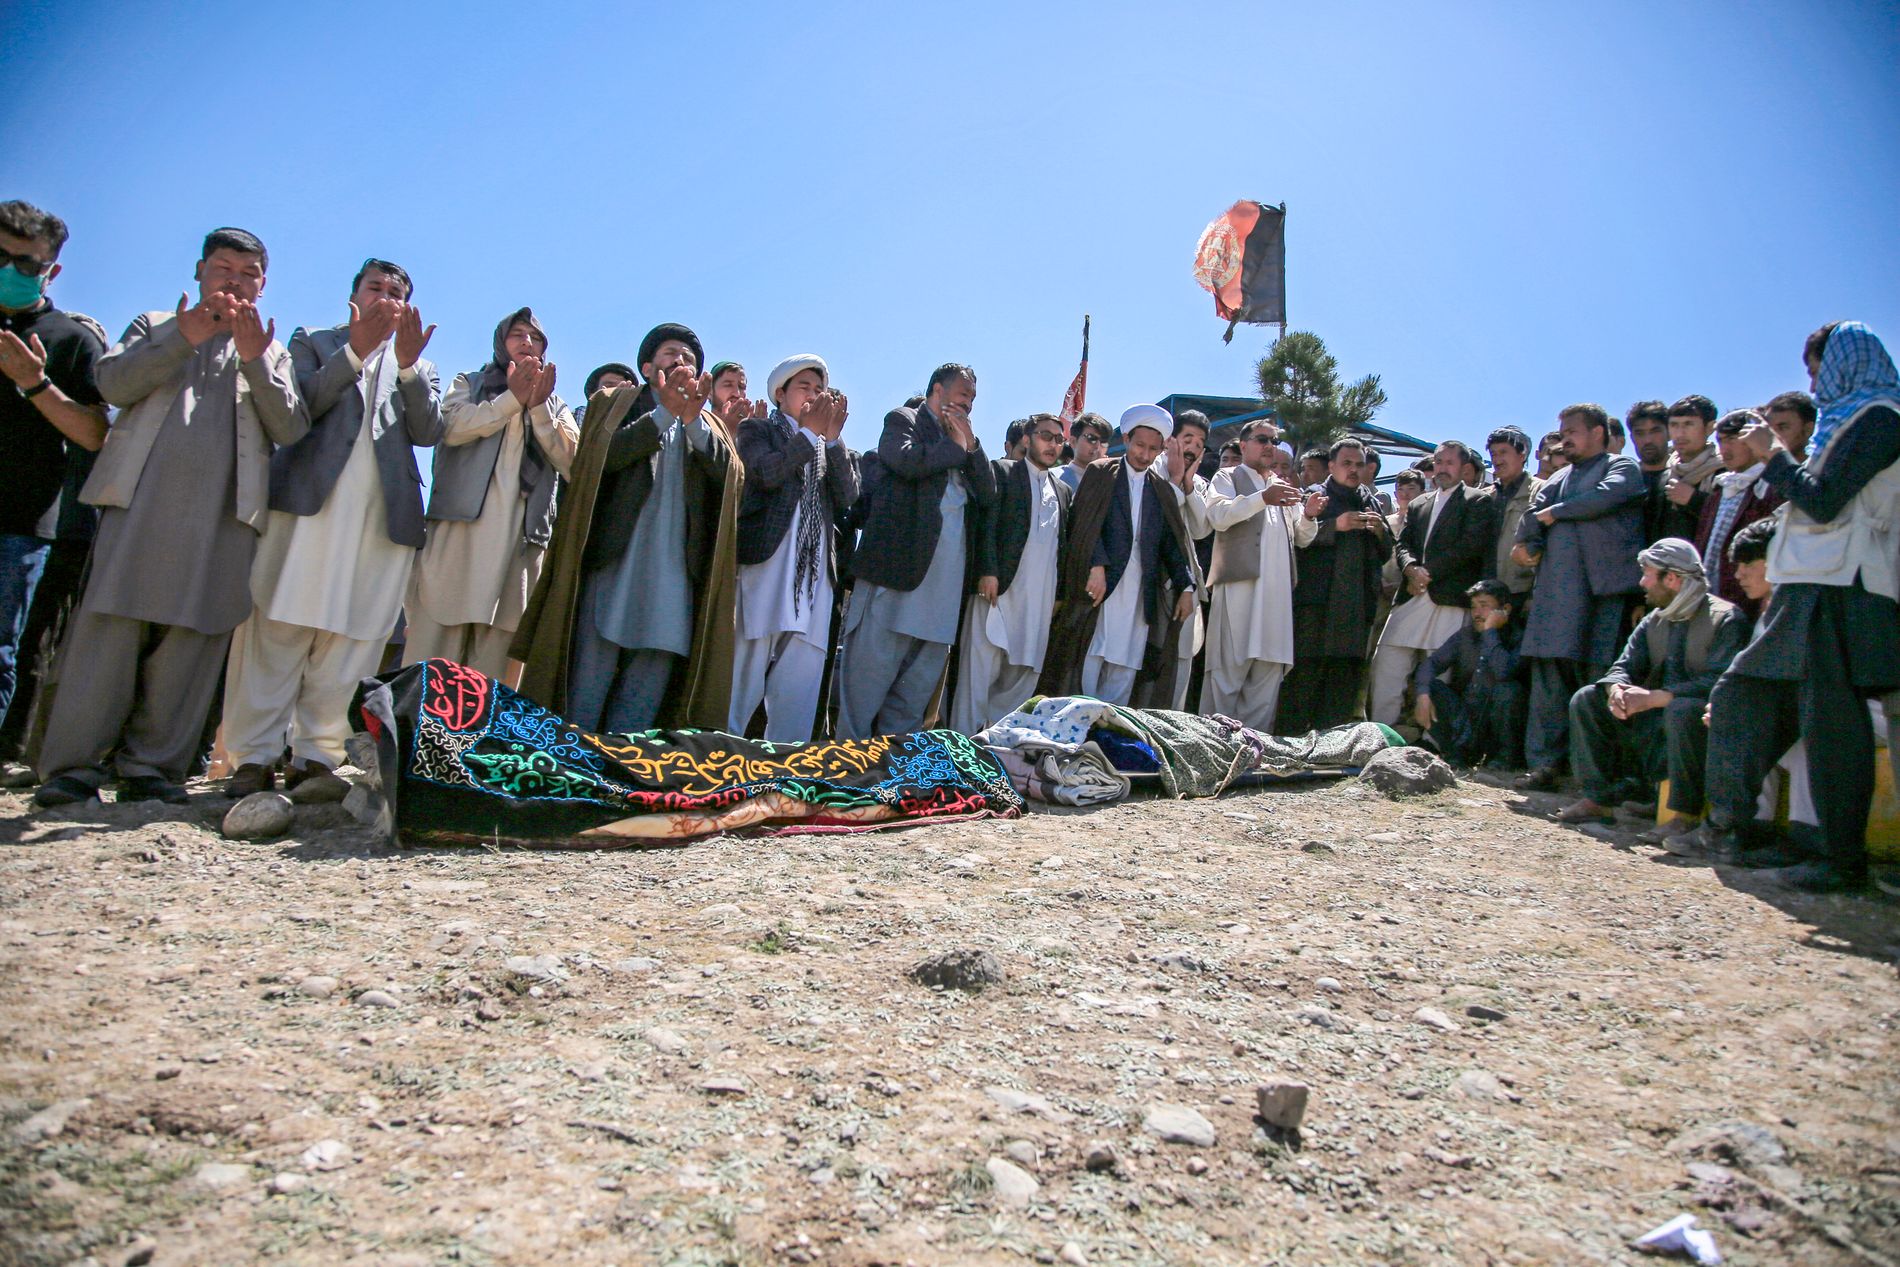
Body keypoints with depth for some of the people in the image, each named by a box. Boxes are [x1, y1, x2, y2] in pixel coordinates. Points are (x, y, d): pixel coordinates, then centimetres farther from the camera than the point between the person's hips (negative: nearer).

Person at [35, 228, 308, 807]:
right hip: (143, 498, 0)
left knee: (190, 639, -4)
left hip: (225, 512, 1)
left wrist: (255, 360, -7)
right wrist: (185, 339, -9)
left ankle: (151, 766, 2)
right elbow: (112, 383, 3)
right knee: (111, 628, -7)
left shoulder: (273, 353, 24)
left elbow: (292, 429, 7)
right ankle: (73, 767, -3)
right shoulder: (154, 326, 22)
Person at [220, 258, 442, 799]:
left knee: (350, 641, -4)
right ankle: (254, 757, -4)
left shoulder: (418, 367, 25)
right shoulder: (312, 343, 20)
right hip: (310, 499, -1)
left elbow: (428, 431, 6)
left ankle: (316, 758, -1)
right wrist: (355, 352, -8)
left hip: (384, 512, 2)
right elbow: (300, 406, 1)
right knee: (277, 631, -6)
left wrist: (407, 364, -7)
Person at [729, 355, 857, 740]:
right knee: (743, 677, -9)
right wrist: (812, 431, -2)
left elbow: (848, 496, 9)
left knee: (799, 691, -1)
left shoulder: (828, 446, 26)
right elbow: (766, 472, -7)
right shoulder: (756, 430, 14)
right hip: (764, 564, -4)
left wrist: (833, 437, 1)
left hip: (814, 578, 4)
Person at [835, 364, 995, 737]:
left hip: (945, 581, 7)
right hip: (897, 565, -7)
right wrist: (956, 445, -1)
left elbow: (989, 496, 15)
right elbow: (907, 460, -15)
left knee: (918, 689, 7)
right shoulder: (902, 420, 6)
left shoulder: (962, 440, 25)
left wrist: (972, 444, 4)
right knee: (870, 672, -5)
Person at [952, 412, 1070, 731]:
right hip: (1000, 587, -5)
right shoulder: (1002, 471, 6)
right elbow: (986, 524, -5)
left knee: (1022, 674, 5)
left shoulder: (1063, 491, 22)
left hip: (1040, 598, 6)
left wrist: (1060, 593, 12)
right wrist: (987, 572, -15)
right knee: (980, 670, -9)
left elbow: (1062, 543, 20)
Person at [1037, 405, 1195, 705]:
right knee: (1088, 665, -8)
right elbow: (1086, 523, -5)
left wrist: (1186, 586, 2)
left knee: (1123, 675, 0)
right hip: (1101, 584, -3)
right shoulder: (1100, 473, 7)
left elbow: (1172, 542, 13)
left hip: (1142, 595, 3)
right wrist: (1096, 565, -19)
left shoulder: (1162, 489, 18)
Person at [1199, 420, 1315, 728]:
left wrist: (1309, 515, 2)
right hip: (1239, 584, -6)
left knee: (1269, 668, 2)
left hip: (1278, 590, 6)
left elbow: (1301, 538, 24)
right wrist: (1262, 498, -22)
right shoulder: (1228, 478, 10)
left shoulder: (1283, 487, 27)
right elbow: (1218, 515, -10)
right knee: (1229, 668, -8)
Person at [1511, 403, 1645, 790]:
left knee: (1599, 675, -8)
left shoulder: (1621, 467, 8)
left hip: (1603, 588, -6)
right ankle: (1545, 762, 3)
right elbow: (1533, 514, 13)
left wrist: (1555, 513, 0)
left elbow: (1606, 497, -12)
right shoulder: (1561, 477, 26)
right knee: (1549, 673, 0)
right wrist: (1530, 546, -6)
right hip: (1555, 591, 6)